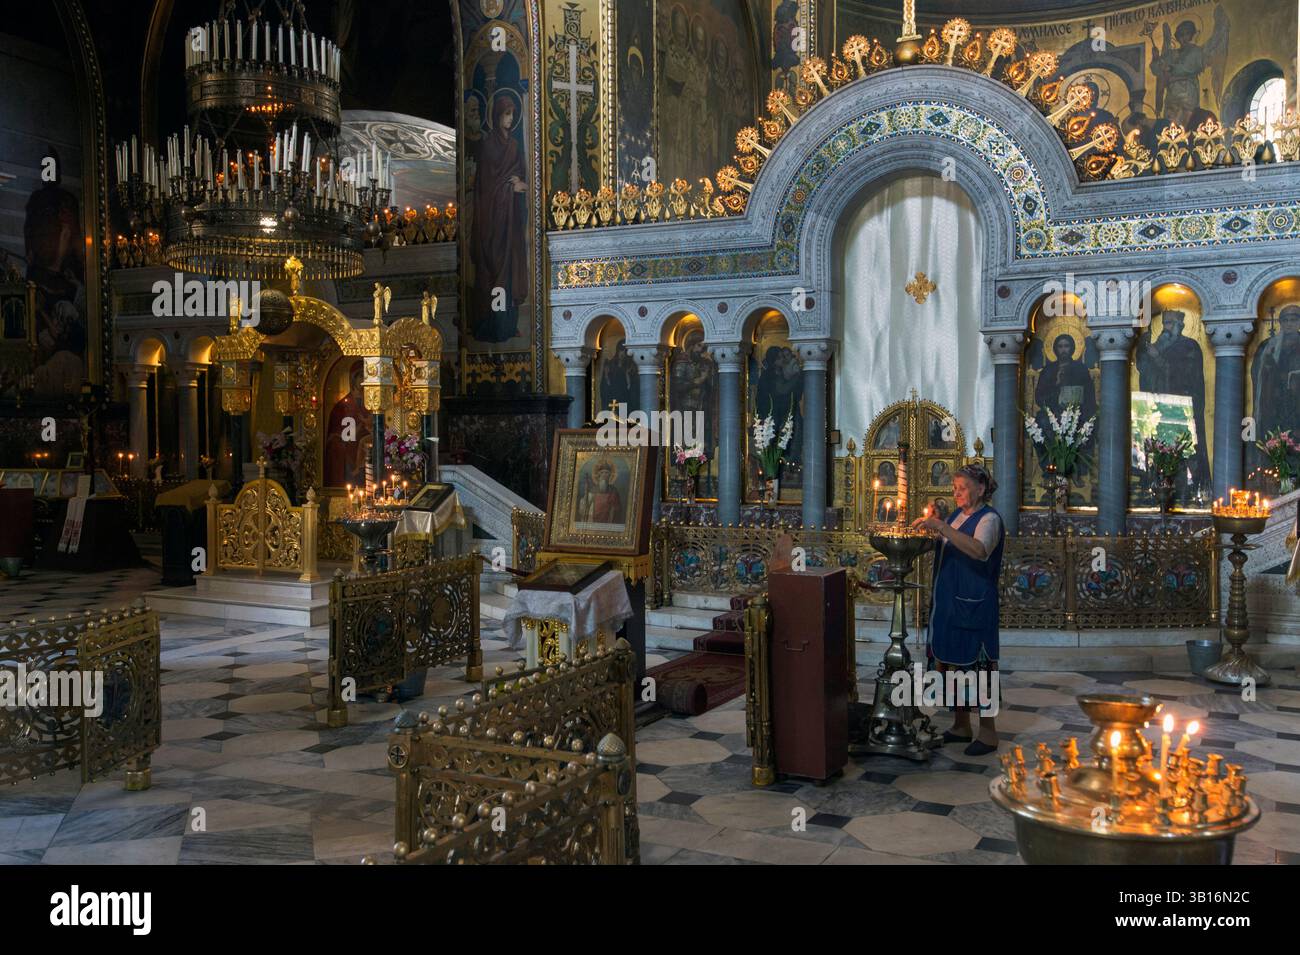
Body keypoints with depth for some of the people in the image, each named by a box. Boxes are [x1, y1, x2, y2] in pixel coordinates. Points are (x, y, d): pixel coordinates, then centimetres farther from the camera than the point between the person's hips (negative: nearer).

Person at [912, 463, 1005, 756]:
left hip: (974, 603, -8)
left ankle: (987, 733, 8)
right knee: (954, 661, 13)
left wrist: (942, 527, -38)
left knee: (977, 665, -3)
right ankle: (961, 726, 25)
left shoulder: (989, 519, -12)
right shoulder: (956, 514, 13)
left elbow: (980, 550, -33)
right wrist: (931, 525, 7)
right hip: (949, 601, 8)